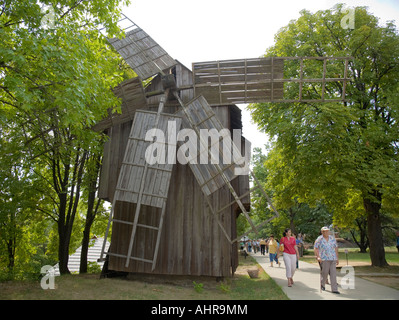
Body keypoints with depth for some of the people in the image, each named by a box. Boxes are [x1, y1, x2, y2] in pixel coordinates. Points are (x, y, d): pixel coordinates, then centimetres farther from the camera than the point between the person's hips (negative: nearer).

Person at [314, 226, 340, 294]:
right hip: (324, 259, -3)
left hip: (333, 259, 3)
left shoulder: (332, 238, 9)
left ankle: (334, 289, -1)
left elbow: (336, 248, 14)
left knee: (333, 273, -3)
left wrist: (337, 258, 12)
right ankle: (322, 285, 26)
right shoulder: (319, 239, -2)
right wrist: (318, 257, -13)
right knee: (324, 272, 1)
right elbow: (316, 249, -2)